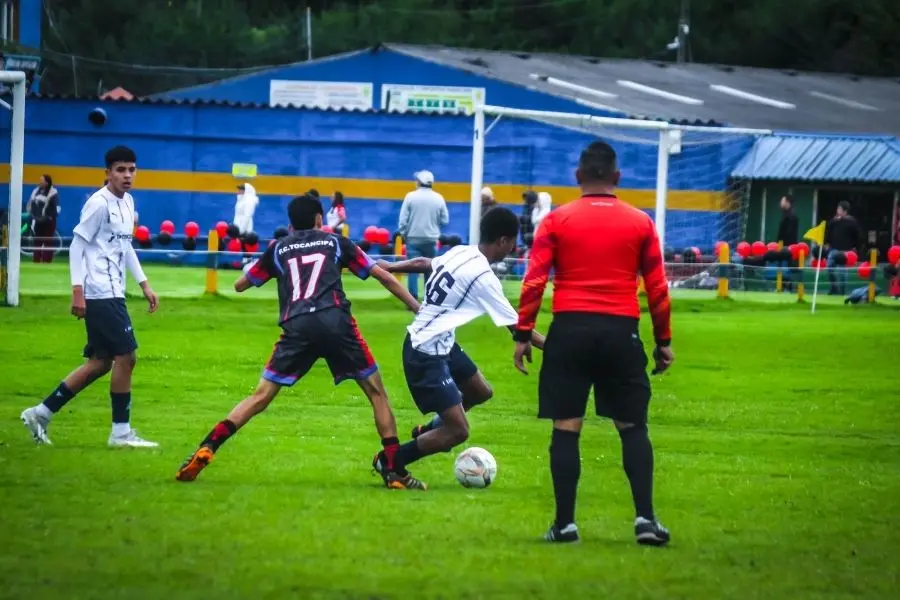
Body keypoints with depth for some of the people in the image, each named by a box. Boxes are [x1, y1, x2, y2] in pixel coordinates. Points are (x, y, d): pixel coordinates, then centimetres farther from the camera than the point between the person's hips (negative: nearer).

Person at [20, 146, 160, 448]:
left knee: (100, 363, 11)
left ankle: (41, 413, 16)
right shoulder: (99, 203, -12)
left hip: (113, 293, 9)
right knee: (125, 357, -8)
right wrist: (77, 292, -18)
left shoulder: (127, 202, 14)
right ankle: (121, 432, 0)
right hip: (100, 294, -9)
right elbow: (77, 246, -12)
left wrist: (144, 285, 22)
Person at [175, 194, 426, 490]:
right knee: (376, 392, 11)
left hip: (296, 327, 1)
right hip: (335, 321, -1)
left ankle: (205, 450, -6)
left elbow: (240, 285, 35)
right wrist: (419, 309, 26)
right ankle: (394, 472, 2)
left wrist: (252, 266, 56)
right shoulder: (336, 242, 23)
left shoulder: (278, 249, 24)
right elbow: (384, 276, 22)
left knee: (261, 396, 8)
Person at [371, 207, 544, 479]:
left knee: (481, 392, 23)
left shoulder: (460, 253, 1)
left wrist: (387, 268, 31)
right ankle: (389, 461, 6)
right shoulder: (483, 277, -22)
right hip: (426, 355, -10)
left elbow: (422, 263, 18)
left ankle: (430, 432, 39)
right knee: (459, 431, -8)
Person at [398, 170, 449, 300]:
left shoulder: (411, 197, -7)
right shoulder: (438, 198, -2)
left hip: (414, 238, -2)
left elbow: (403, 219, -7)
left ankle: (413, 300, -6)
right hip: (431, 239, 2)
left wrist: (403, 234, 6)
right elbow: (445, 220, 1)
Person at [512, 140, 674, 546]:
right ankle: (645, 517, -3)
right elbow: (657, 288, 5)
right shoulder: (640, 223, 5)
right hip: (621, 331, 1)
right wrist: (663, 341, 13)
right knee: (633, 428, 9)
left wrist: (523, 334, 2)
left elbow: (533, 281, -3)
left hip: (570, 330, -1)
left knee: (566, 428, 3)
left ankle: (564, 523, 0)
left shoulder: (557, 221, 3)